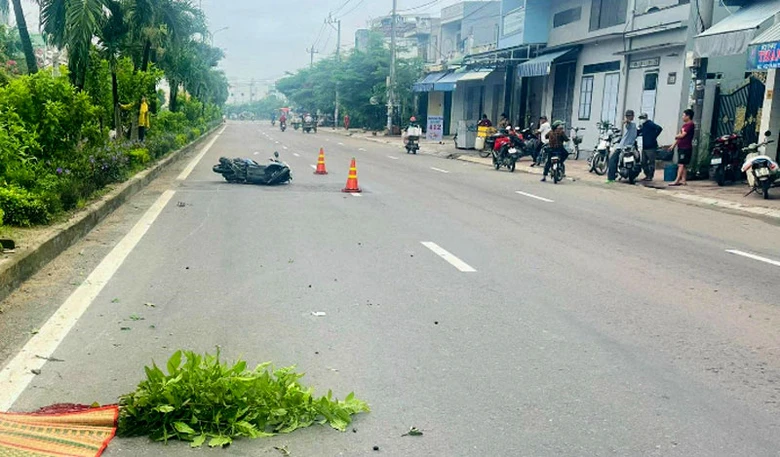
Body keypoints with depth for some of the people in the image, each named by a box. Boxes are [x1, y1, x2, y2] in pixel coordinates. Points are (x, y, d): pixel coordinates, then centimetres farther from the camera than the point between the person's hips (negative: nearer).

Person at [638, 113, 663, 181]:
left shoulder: (650, 124, -10)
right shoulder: (643, 126, 17)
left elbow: (659, 128, -22)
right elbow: (639, 133, 31)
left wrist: (654, 136, -17)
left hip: (651, 147, -9)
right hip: (644, 147, 9)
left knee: (651, 162, -5)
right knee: (643, 162, 11)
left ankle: (650, 176, -3)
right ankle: (647, 175, 20)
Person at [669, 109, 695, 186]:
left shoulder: (690, 125, -12)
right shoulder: (685, 125, 19)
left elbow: (682, 135, -19)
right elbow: (680, 136, 22)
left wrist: (676, 136, 2)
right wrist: (674, 145, 19)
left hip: (686, 148, -10)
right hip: (681, 147, 10)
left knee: (681, 164, -12)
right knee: (683, 165, 8)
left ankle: (677, 181, -15)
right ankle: (683, 180, 10)